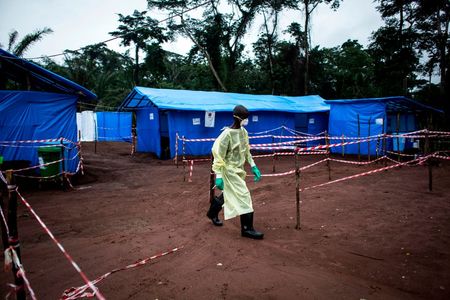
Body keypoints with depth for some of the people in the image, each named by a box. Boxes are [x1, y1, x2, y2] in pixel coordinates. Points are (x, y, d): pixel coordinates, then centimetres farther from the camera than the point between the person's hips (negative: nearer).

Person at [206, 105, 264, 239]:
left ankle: (212, 212, 45)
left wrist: (253, 166, 10)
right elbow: (218, 155, -19)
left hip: (238, 170, 8)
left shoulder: (243, 131, 3)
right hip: (230, 171, -8)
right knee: (244, 196, -7)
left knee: (229, 194, 21)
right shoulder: (227, 134, -21)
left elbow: (246, 151, 14)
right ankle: (247, 228, 6)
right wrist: (219, 176, -21)